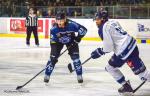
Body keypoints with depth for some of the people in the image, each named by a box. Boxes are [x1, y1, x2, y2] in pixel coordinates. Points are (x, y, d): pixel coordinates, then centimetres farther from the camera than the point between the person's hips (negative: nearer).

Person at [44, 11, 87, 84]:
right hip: (58, 41, 0)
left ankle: (79, 76, 0)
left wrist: (78, 38, -30)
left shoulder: (71, 25, -36)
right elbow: (53, 42, -23)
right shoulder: (54, 29, -31)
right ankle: (47, 75, 4)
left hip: (71, 41, 0)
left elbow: (83, 29, -26)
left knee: (75, 57, -12)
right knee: (53, 57, -9)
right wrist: (54, 53, -29)